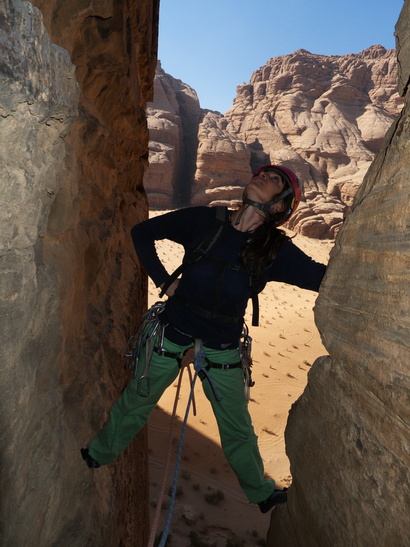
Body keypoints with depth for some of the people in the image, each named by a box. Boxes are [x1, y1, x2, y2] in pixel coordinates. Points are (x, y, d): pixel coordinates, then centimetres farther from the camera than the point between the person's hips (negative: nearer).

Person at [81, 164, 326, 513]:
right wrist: (162, 280, -7)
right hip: (175, 328, 1)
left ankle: (261, 492, 42)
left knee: (238, 427, 14)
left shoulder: (276, 251, -11)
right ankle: (97, 454, 46)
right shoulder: (206, 220, -11)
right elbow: (143, 232, -2)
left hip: (222, 346, 0)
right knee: (136, 402, 17)